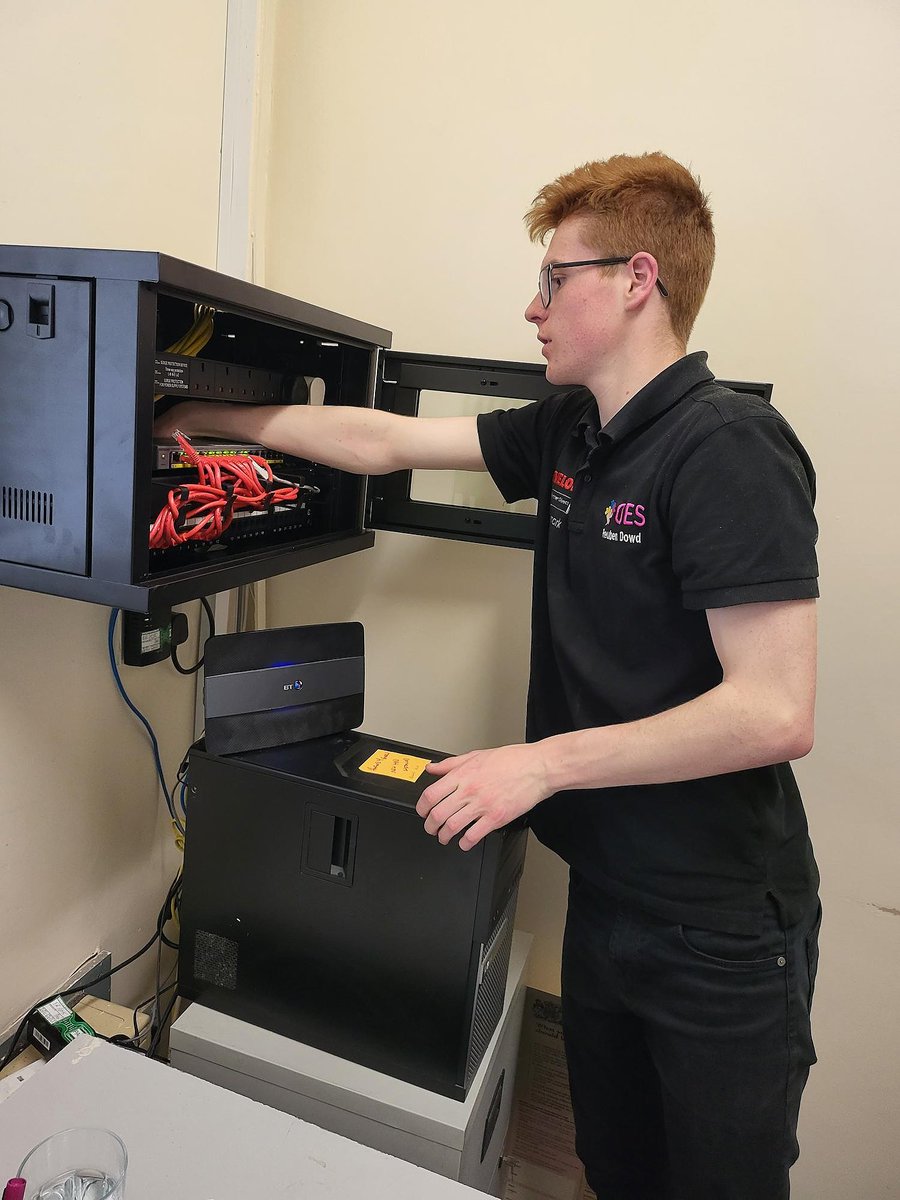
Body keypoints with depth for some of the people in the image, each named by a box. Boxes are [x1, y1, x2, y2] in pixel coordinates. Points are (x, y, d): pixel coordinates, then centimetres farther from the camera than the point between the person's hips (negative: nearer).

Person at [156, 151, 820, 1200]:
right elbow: (384, 442, 7)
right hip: (606, 890, 7)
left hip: (719, 926, -6)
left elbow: (775, 714, -26)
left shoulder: (727, 447, -20)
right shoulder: (566, 432, 3)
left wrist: (542, 762, -23)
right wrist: (203, 418, 11)